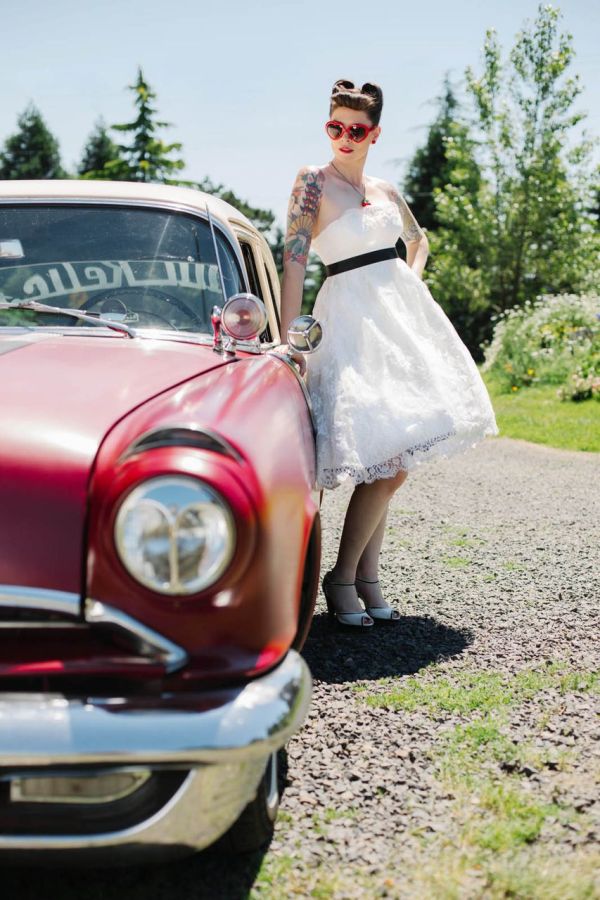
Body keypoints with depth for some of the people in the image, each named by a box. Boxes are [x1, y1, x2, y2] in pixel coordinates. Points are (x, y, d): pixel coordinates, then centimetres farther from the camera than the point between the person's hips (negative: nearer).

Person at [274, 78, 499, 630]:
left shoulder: (385, 191, 13)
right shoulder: (314, 181, -4)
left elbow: (418, 238, 33)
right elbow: (294, 258, -13)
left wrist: (414, 281, 14)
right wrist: (287, 337, -21)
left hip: (401, 313, 6)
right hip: (351, 319, -6)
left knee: (390, 463, 6)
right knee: (389, 464, -14)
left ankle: (367, 579, 15)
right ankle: (342, 580, -1)